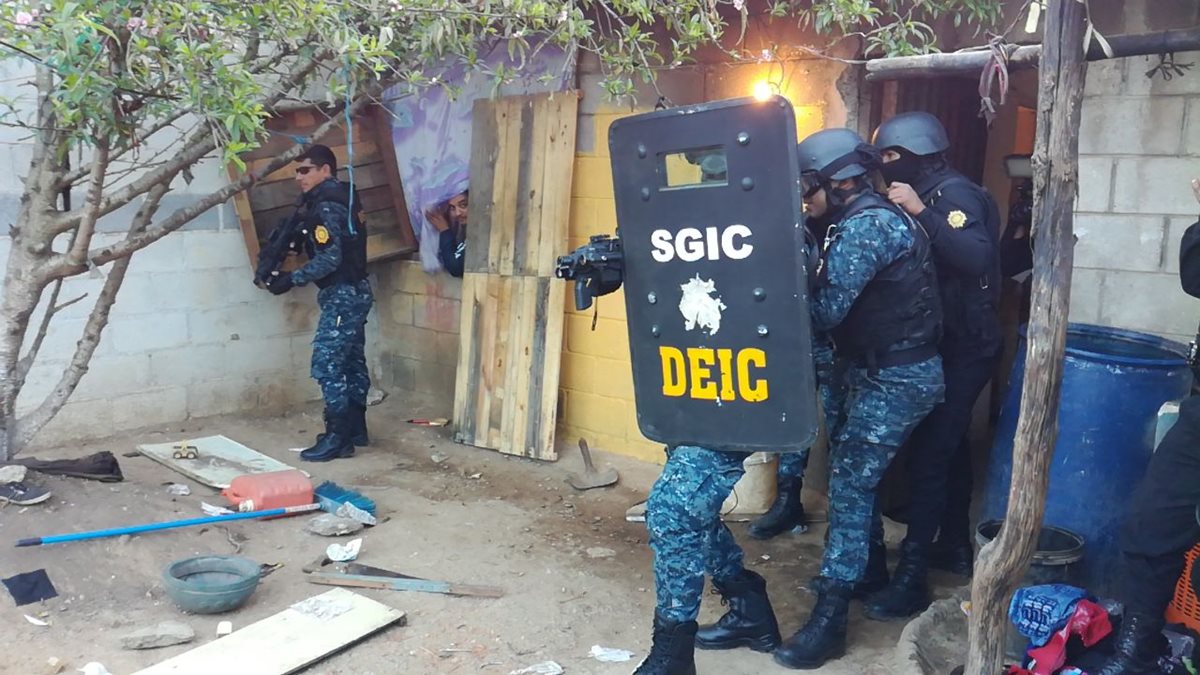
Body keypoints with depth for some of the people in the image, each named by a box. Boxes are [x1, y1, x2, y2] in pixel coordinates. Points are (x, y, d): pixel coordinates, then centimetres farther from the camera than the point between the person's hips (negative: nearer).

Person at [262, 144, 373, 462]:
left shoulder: (327, 207, -16)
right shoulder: (339, 199, 14)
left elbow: (330, 259, -23)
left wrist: (292, 279, -20)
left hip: (342, 295, -10)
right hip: (353, 292, 11)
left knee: (326, 364, -9)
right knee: (351, 361, 15)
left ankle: (338, 438, -6)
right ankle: (355, 428, 23)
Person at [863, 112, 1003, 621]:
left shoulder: (953, 194, -15)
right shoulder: (930, 198, 13)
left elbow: (976, 257, -31)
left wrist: (920, 212, -32)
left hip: (963, 348, -10)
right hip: (950, 344, 10)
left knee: (929, 454, -12)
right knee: (949, 446, 18)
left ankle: (912, 578, -10)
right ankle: (956, 546, 33)